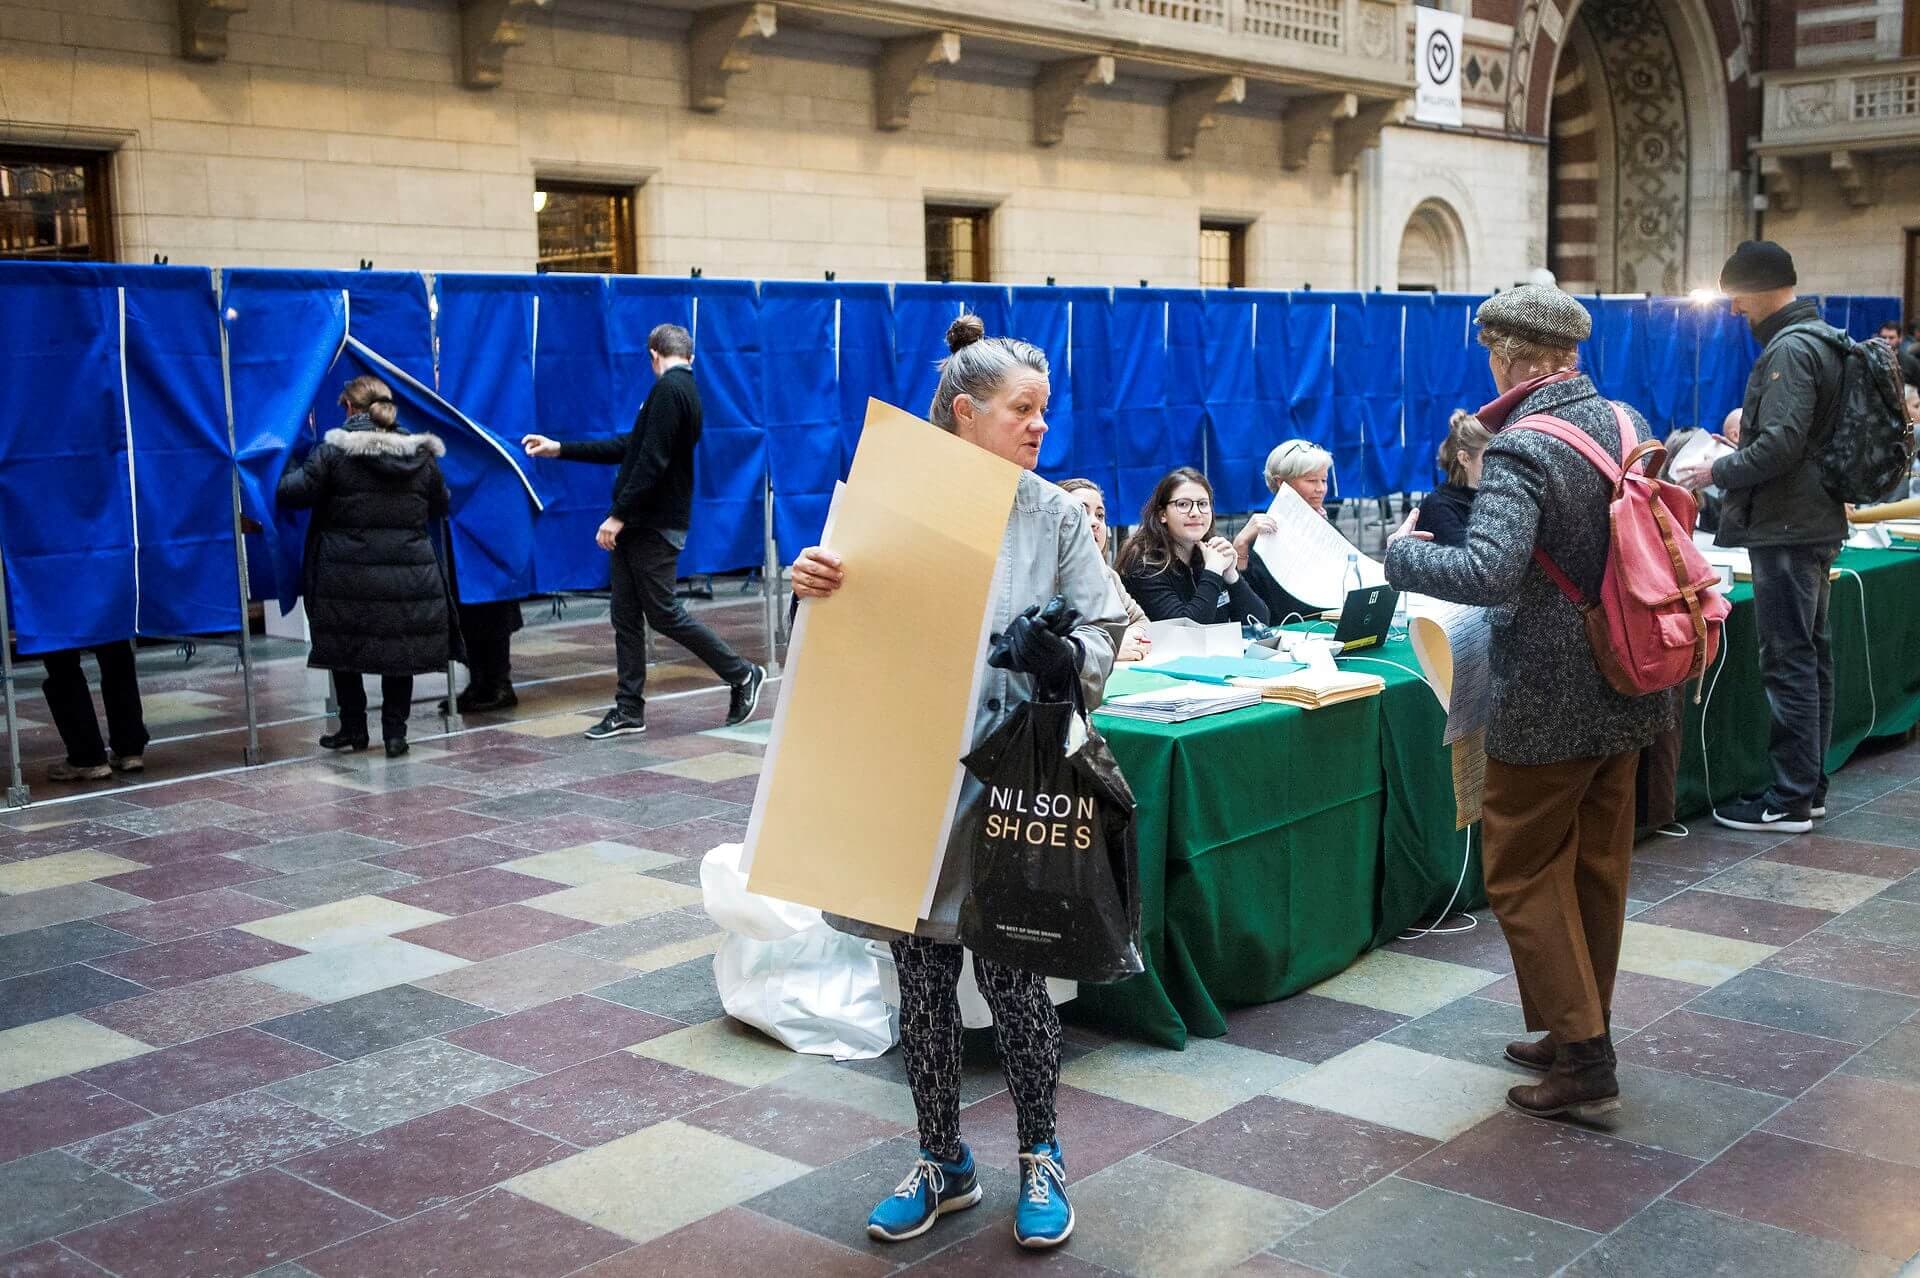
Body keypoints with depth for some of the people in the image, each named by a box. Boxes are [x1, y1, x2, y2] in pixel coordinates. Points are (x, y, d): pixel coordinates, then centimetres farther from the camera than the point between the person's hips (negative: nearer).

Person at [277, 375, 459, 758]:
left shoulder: (334, 451, -8)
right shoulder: (421, 454, 4)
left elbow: (293, 492, -8)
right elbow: (441, 505, 14)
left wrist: (289, 467, 13)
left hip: (349, 575, -2)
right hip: (409, 577, 2)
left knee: (344, 649, 15)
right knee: (400, 651, 12)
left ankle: (353, 728, 22)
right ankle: (395, 733, 12)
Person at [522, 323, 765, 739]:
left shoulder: (668, 389, -13)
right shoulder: (684, 389, 18)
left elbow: (652, 462, -22)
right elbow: (627, 447, 20)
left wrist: (619, 515, -21)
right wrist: (558, 449, 20)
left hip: (655, 526, -9)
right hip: (639, 525, 9)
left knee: (663, 613, -4)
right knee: (626, 616, 8)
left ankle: (743, 674, 7)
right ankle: (629, 709, 12)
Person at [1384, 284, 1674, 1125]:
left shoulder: (1520, 449, -21)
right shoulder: (1626, 423, 4)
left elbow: (1488, 573, -32)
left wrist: (1402, 554, -16)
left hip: (1549, 704, -8)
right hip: (1626, 691, 8)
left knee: (1525, 873, 4)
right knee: (1598, 864, 18)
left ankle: (1582, 1062, 7)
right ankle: (1583, 1030, 31)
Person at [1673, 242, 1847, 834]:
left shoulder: (1790, 349, -17)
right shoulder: (1821, 338, 15)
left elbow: (1779, 444, -25)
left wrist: (1717, 473, -12)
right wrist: (1737, 457, 18)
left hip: (1786, 528, -10)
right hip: (1817, 521, 10)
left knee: (1788, 662, -6)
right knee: (1811, 656, 14)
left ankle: (1790, 800, -1)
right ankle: (1810, 786, 22)